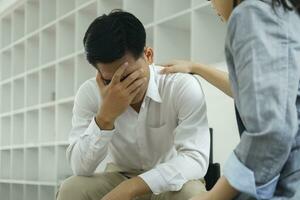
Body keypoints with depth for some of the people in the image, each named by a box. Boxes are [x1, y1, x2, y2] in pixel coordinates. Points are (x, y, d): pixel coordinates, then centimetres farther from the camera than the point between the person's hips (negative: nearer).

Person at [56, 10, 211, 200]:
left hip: (172, 181, -2)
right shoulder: (89, 93, -15)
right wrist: (105, 116, -36)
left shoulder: (183, 86, -22)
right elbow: (80, 168, -20)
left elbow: (196, 158, -29)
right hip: (120, 179, 2)